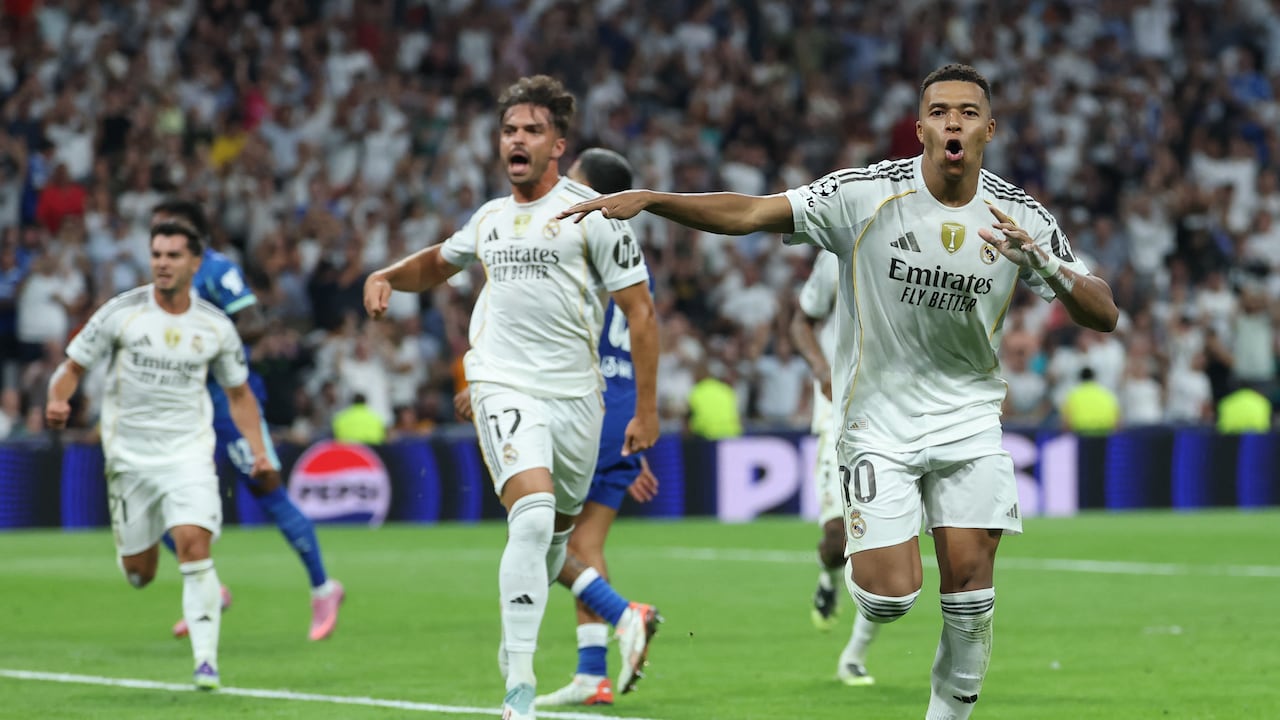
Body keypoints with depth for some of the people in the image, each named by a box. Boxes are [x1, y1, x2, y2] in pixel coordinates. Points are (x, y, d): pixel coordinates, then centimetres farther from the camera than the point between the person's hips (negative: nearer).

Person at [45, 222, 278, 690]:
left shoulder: (215, 327, 1)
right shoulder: (121, 312, -4)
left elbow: (239, 393, 14)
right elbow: (74, 366, 1)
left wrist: (258, 450, 2)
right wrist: (57, 401, -20)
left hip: (189, 452, 0)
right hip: (129, 453, 0)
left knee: (193, 542, -21)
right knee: (138, 572, 4)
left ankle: (206, 659, -16)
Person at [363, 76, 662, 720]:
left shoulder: (590, 212, -2)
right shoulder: (489, 219, 12)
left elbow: (639, 311, -1)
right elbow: (438, 263, 34)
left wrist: (646, 410, -4)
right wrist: (386, 276, 12)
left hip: (575, 394, 0)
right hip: (504, 388, 0)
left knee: (556, 535, 9)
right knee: (532, 519, -20)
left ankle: (515, 639, 37)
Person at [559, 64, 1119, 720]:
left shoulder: (1020, 217, -5)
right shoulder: (866, 194, -13)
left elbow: (1103, 316, -5)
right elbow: (750, 214, -16)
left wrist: (1046, 265, -25)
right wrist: (646, 199, -28)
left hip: (968, 415, 2)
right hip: (877, 417, -2)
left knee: (969, 583, -7)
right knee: (892, 595, -11)